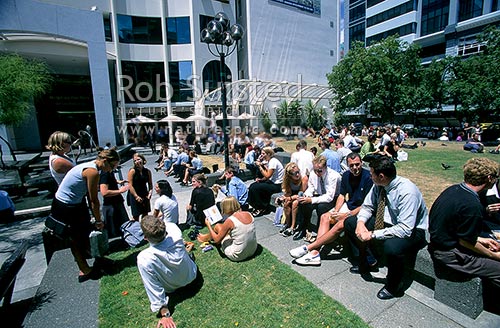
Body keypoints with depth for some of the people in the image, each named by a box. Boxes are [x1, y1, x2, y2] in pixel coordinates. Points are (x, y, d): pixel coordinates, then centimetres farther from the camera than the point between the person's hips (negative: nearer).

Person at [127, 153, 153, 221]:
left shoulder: (147, 171, 3)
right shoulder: (132, 171, -9)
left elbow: (150, 184, 10)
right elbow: (130, 185, -12)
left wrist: (150, 192, -8)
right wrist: (136, 196, -16)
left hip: (145, 196, 4)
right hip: (134, 196, -4)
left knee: (145, 214, 13)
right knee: (136, 216, 2)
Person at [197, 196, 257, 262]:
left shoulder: (230, 220, -21)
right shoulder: (249, 214, -5)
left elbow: (217, 239, -7)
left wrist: (208, 225, 7)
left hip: (237, 256, -6)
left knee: (217, 227, 9)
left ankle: (206, 238, 39)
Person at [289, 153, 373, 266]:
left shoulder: (368, 177, -18)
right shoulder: (346, 175, 3)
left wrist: (346, 215, -21)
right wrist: (336, 211, -7)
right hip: (348, 206, 7)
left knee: (340, 225, -29)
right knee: (325, 217, -11)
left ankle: (308, 248, -21)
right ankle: (315, 252, -18)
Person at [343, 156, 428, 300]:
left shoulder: (407, 192, -30)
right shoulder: (378, 185, -10)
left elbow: (405, 229, -34)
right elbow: (367, 206, 3)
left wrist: (373, 234, -33)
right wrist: (360, 222, -18)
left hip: (411, 230, -7)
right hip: (386, 221, 7)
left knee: (391, 247, -38)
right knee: (349, 223, -2)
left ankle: (393, 287, -4)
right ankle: (364, 264, 16)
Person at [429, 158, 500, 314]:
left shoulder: (453, 189, 1)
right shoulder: (472, 205, -27)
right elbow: (466, 242, -17)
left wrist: (480, 239, 16)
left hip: (439, 241, 10)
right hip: (448, 254, -9)